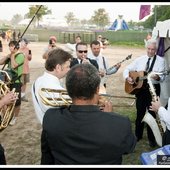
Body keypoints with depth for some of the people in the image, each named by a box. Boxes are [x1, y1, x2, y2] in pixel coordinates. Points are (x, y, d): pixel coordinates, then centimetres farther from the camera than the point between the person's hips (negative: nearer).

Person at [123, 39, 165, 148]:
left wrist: (157, 77, -34)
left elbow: (162, 77, -12)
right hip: (140, 88, 3)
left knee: (152, 113, 4)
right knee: (140, 112, 12)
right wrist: (127, 78, -10)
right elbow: (127, 69, 10)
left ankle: (152, 138, 18)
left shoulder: (161, 60, -3)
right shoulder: (140, 60, 6)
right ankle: (138, 135, 28)